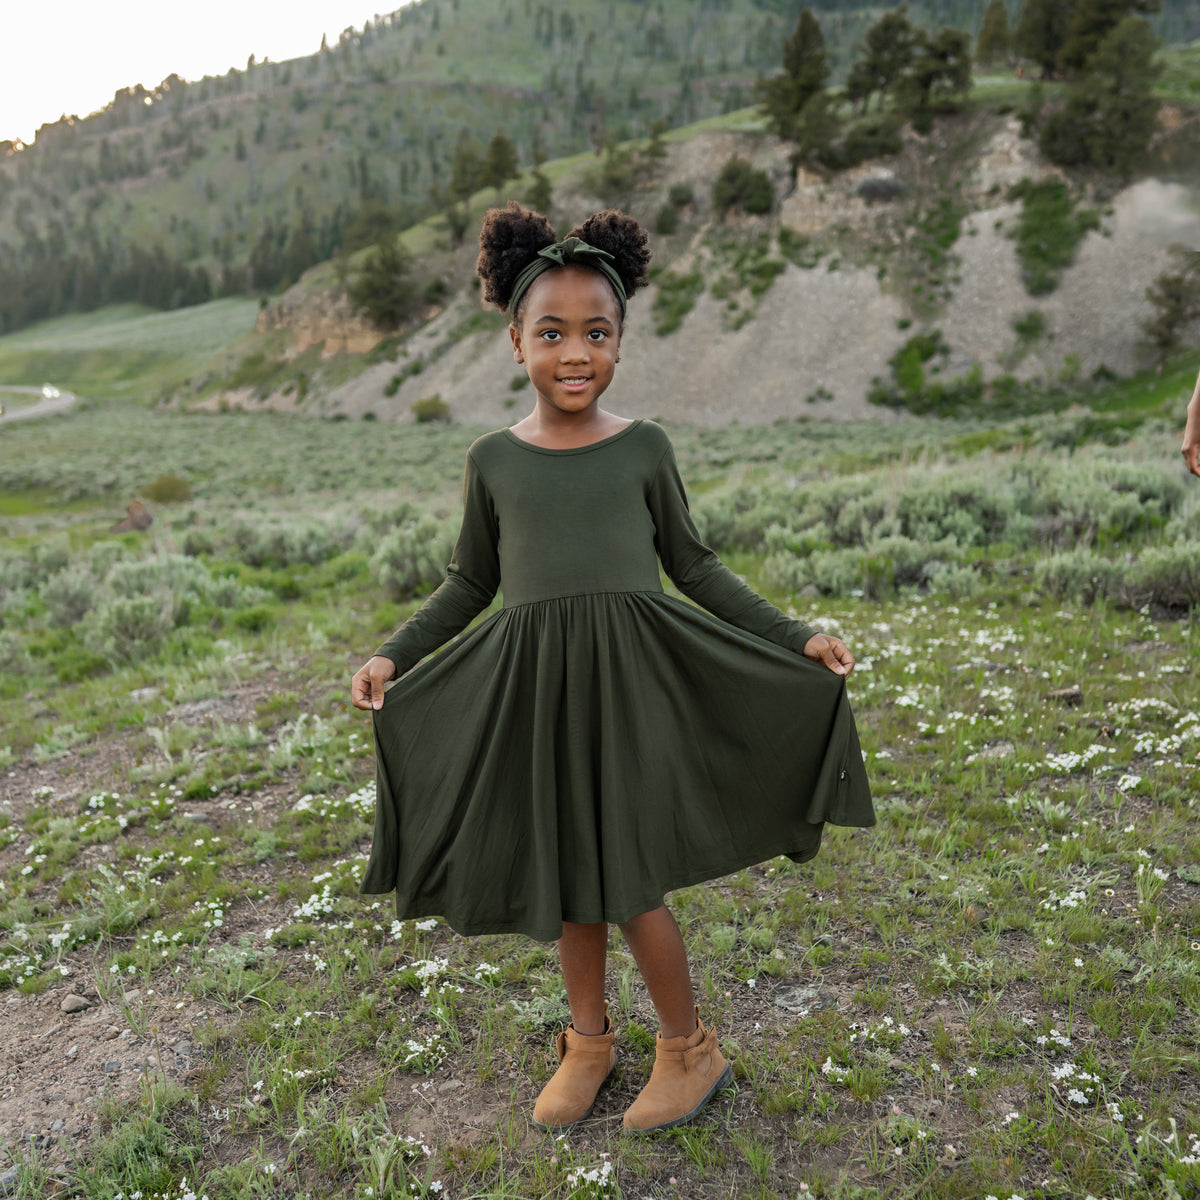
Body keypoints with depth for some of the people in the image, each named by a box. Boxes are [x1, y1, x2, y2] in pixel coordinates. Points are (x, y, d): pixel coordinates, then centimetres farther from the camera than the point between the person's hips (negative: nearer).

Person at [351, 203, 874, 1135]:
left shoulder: (643, 448, -1)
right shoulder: (494, 459, 4)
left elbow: (694, 567, 5)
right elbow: (471, 582, 12)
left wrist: (795, 639, -1)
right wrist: (394, 655, 1)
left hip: (630, 673, -2)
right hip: (534, 683, 3)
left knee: (628, 877, 1)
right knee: (566, 873, 14)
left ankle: (691, 1050, 25)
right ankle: (590, 1038, 36)